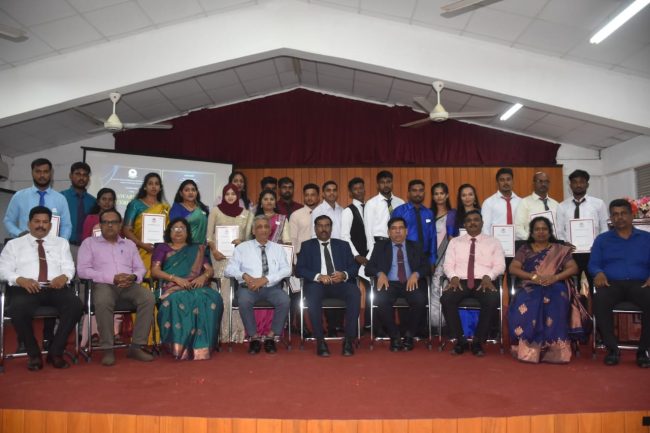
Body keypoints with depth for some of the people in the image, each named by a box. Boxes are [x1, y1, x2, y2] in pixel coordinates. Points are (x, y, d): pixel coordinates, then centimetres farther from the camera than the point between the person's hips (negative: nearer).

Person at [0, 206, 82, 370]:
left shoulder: (61, 243, 24)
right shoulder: (14, 244, 19)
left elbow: (69, 267, 13)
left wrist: (64, 276, -12)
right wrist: (20, 279, -14)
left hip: (56, 287, 1)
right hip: (25, 288, -1)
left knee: (76, 305, -30)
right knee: (18, 309, -36)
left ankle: (55, 352, -15)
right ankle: (33, 354, -13)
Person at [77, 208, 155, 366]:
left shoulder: (129, 244, 23)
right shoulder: (89, 243, 12)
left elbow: (141, 268, 18)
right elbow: (82, 270, -2)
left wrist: (133, 277, -9)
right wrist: (112, 278, -13)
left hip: (128, 285, 3)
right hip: (104, 284, -3)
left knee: (148, 298, -28)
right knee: (103, 302, -39)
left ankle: (136, 346, -23)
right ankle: (108, 349, -26)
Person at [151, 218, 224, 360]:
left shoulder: (197, 249, 27)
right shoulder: (162, 248, 21)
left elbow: (210, 270, 18)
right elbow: (154, 271, 6)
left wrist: (203, 277, -7)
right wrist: (176, 278, -10)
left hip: (197, 287, 2)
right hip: (173, 288, -1)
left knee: (212, 298, -34)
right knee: (177, 300, -40)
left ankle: (201, 346, -33)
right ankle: (181, 346, -36)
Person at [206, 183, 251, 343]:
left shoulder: (245, 213, 10)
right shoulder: (215, 210, 6)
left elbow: (249, 235, 8)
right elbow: (209, 234, 4)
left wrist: (241, 241, -13)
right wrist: (214, 250, -10)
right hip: (220, 254, -1)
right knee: (222, 291, -5)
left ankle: (237, 331, 2)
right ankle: (223, 331, -1)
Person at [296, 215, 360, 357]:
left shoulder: (343, 245, 21)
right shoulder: (307, 246, 17)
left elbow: (354, 267, 11)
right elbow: (299, 269, 4)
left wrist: (344, 275, -12)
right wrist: (318, 276, -14)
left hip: (340, 283, 1)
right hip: (317, 284, -1)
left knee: (355, 292, -32)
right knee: (312, 293, -37)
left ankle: (349, 340, -25)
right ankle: (320, 341, -27)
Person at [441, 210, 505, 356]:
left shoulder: (493, 242, 15)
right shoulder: (455, 242, 17)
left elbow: (500, 266, 4)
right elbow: (448, 265, 9)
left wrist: (488, 277, -16)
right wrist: (453, 277, -13)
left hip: (484, 282, -1)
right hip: (460, 281, 1)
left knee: (493, 301, -35)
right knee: (446, 299, -31)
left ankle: (478, 341, -16)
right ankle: (459, 340, -15)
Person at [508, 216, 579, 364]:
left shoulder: (560, 249, 16)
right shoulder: (524, 249, 17)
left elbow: (573, 268, 6)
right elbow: (513, 268, 5)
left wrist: (555, 277, -13)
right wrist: (533, 276, -12)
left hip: (555, 287, 0)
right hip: (530, 287, 0)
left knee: (554, 306, -36)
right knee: (526, 306, -35)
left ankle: (552, 349, -32)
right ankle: (529, 348, -32)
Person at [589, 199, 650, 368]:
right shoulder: (602, 239, 19)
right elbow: (593, 264, 8)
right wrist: (599, 273, -15)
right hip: (611, 283, 0)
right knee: (600, 300, -34)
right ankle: (612, 348, -20)